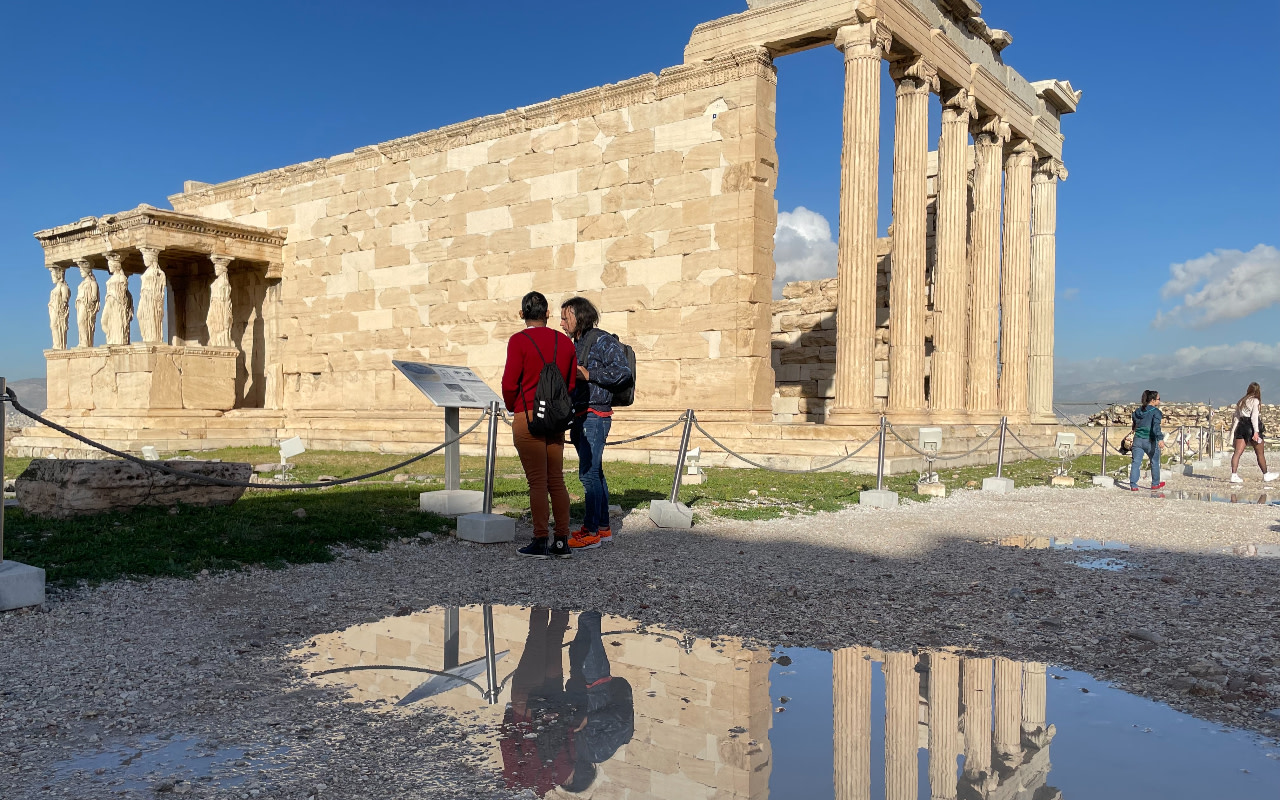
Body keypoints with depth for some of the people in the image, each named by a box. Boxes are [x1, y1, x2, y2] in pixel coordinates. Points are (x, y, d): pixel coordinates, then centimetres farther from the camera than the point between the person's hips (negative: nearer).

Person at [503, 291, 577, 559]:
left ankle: (540, 542, 2)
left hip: (528, 417, -5)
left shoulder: (519, 341, -8)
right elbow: (572, 383, 10)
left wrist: (512, 408, 7)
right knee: (556, 480, 10)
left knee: (537, 482, -2)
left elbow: (509, 383, -11)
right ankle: (562, 542, 13)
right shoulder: (565, 342, 7)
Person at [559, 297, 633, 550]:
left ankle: (591, 532, -5)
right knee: (595, 473, 12)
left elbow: (624, 371, -17)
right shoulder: (576, 344, 18)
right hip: (580, 416, 10)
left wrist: (589, 375, -18)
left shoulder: (603, 341, -9)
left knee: (588, 473, -10)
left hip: (595, 416, -10)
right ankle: (603, 528, 19)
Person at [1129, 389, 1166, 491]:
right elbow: (1156, 426, -23)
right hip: (1150, 440, -4)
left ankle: (1133, 484, -14)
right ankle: (1155, 483, 29)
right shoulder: (1155, 411, -8)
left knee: (1136, 462, -2)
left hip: (1138, 439, 4)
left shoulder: (1137, 412, 10)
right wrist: (1160, 439, -32)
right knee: (1155, 462, 17)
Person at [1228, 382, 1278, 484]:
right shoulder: (1255, 401, -4)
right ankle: (1266, 475, 20)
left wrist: (1233, 433, 16)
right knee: (1260, 453, 9)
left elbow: (1236, 418, 14)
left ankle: (1234, 475, -14)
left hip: (1241, 426, 6)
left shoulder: (1241, 402, 15)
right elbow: (1254, 417, -14)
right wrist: (1256, 432, -18)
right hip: (1251, 427, -6)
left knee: (1238, 452, -3)